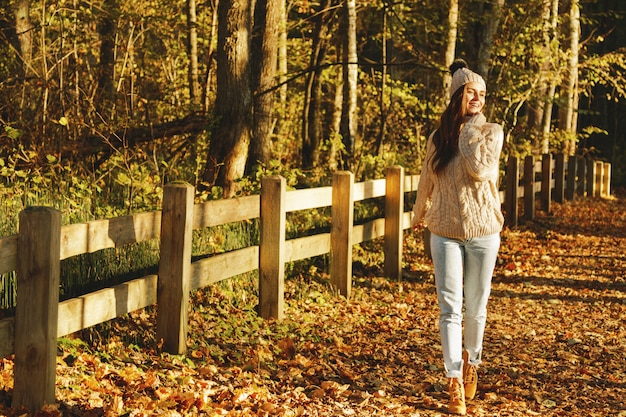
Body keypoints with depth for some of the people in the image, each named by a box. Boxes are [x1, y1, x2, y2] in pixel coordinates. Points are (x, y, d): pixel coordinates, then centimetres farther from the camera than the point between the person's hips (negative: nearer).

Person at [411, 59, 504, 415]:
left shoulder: (491, 131, -3)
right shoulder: (439, 138, 5)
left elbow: (480, 169, -21)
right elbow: (427, 181, 19)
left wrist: (469, 128, -13)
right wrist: (419, 215, 31)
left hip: (483, 232, -2)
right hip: (445, 233, 2)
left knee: (476, 308, 8)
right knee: (450, 309, -3)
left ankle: (471, 362, 33)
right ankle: (455, 383, -1)